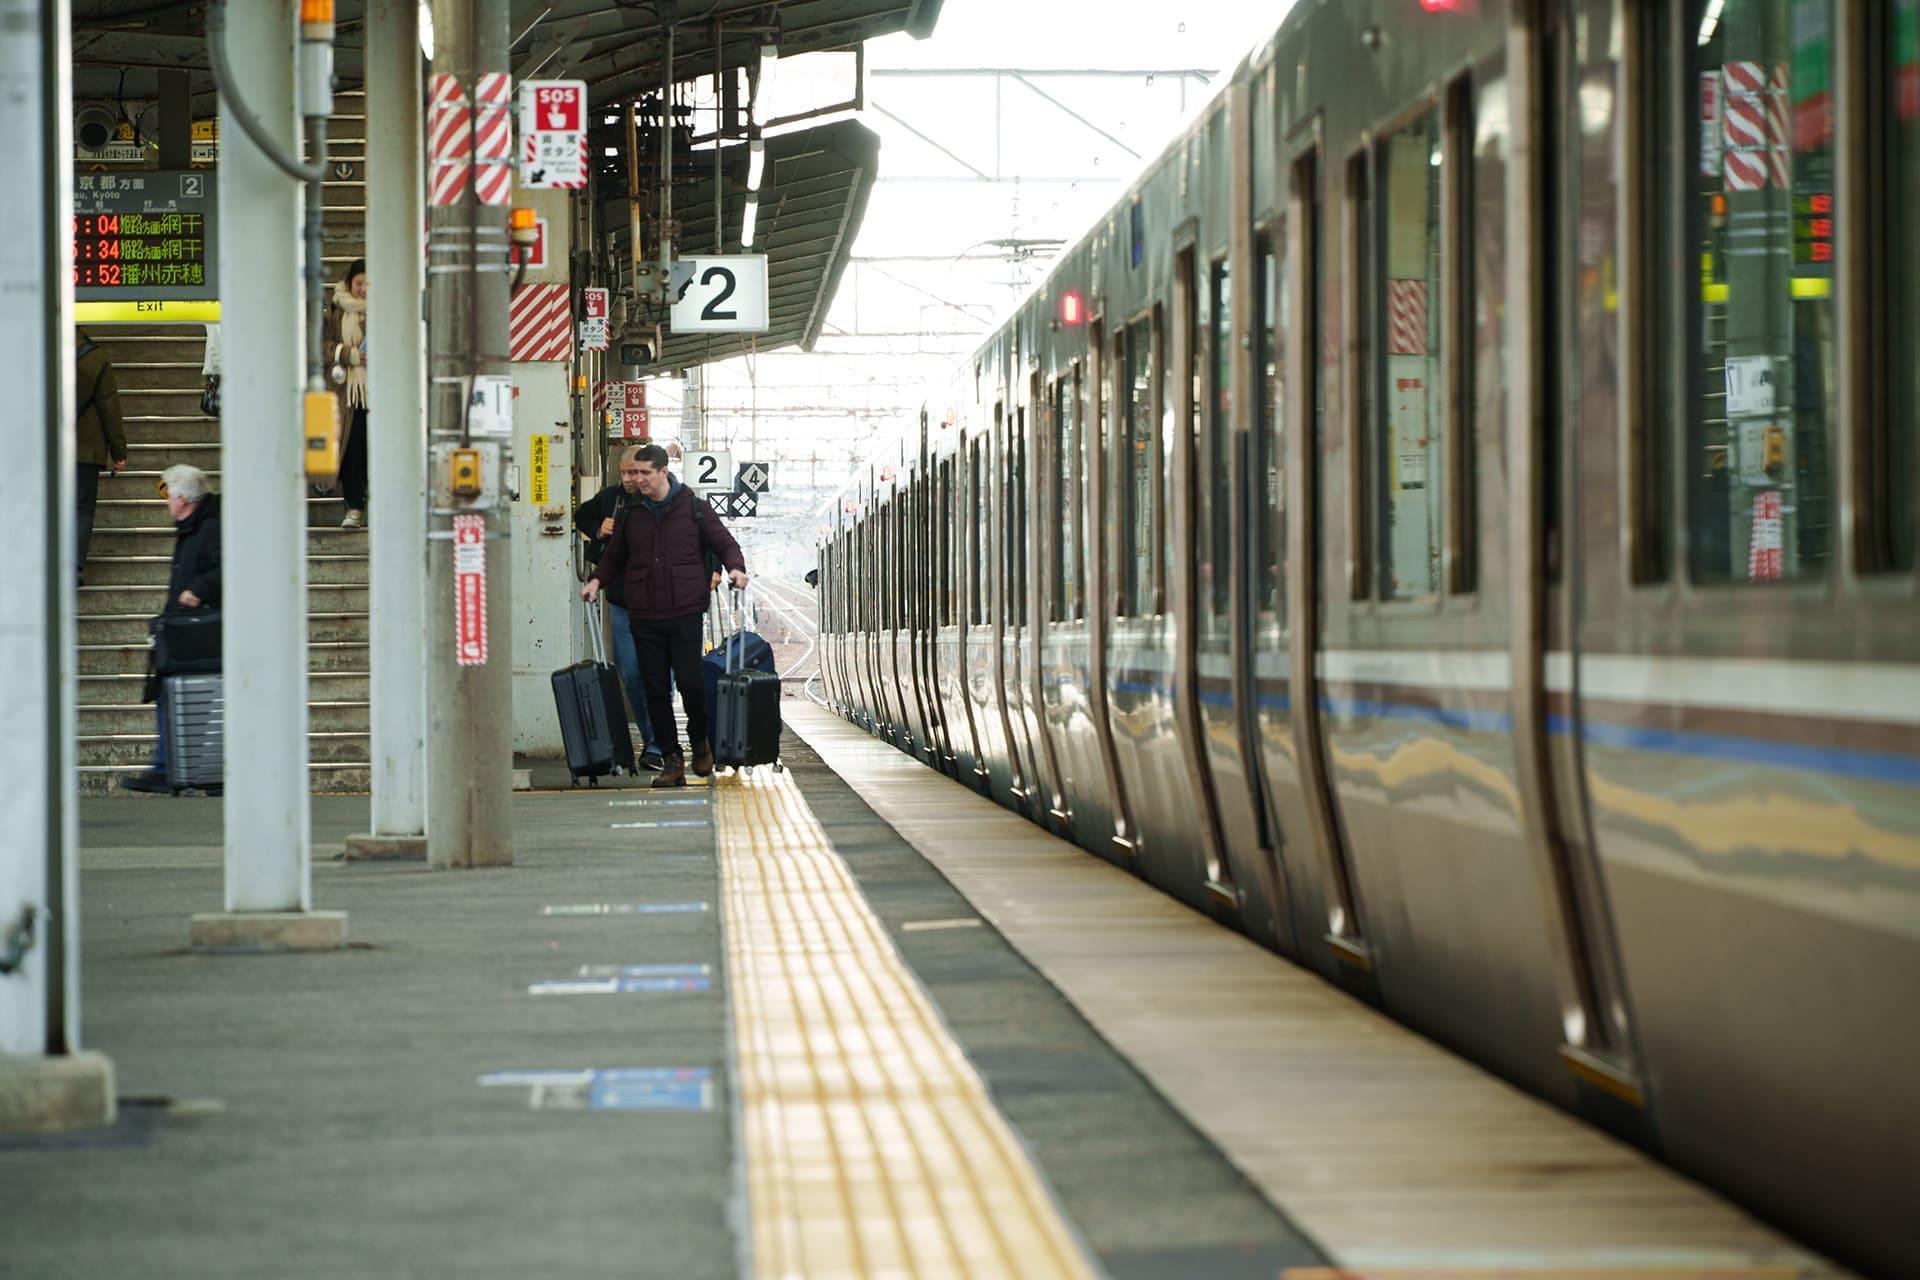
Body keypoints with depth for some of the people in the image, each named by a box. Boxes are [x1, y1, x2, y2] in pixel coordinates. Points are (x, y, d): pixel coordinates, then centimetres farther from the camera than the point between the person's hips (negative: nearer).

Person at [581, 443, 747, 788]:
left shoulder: (694, 508, 3)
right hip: (644, 616, 3)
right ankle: (671, 759, 9)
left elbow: (724, 543, 9)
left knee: (689, 681, -9)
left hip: (686, 613, -3)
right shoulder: (630, 514, 11)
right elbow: (613, 556, 21)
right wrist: (597, 580, 4)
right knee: (655, 689, 1)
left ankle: (700, 740, 18)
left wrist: (735, 567, -11)